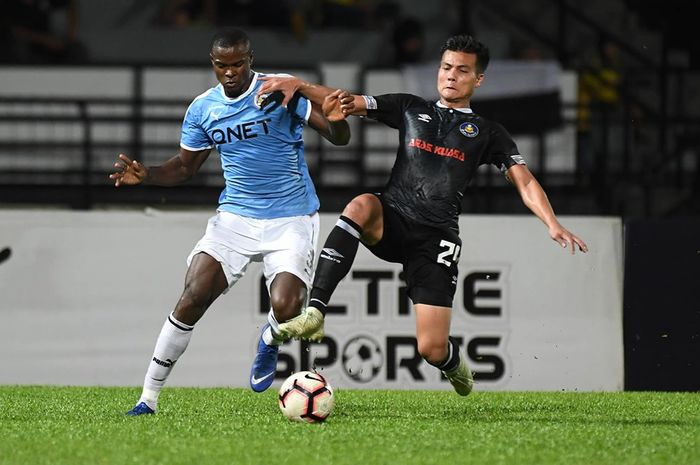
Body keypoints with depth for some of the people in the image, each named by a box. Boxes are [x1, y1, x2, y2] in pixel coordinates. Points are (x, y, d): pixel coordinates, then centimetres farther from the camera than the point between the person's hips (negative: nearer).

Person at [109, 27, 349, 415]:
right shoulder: (202, 109, 3)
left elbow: (338, 138, -13)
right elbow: (185, 165, 16)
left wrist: (335, 120, -38)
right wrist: (145, 175, -4)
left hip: (290, 220, -3)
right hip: (235, 218, 3)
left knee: (286, 310, -22)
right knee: (191, 301, -13)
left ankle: (270, 342, 18)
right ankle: (148, 399, -3)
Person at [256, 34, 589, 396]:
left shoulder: (486, 133, 12)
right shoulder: (410, 109, 16)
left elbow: (524, 182, 4)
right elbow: (347, 103, 11)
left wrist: (552, 224, -14)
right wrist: (298, 85, -6)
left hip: (437, 239, -1)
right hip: (391, 221, 1)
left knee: (432, 350, -10)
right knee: (361, 204, -37)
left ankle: (454, 363, 32)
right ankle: (314, 314, -40)